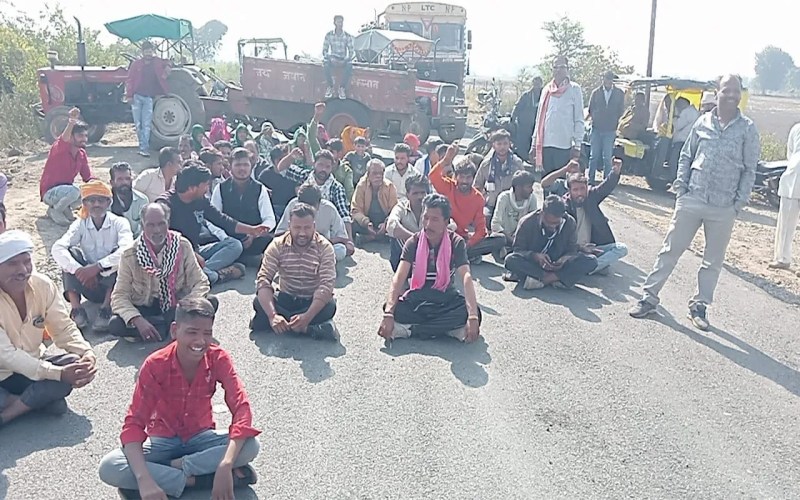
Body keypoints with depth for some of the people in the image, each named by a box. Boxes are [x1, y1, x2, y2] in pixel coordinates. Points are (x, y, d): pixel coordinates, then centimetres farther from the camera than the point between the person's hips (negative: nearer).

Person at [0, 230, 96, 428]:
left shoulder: (43, 285, -10)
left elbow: (64, 328, -5)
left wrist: (87, 353, -27)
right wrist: (58, 374, -36)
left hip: (33, 366, 6)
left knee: (78, 366, -23)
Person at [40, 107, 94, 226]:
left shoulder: (82, 154, 3)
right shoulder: (59, 149, -17)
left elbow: (88, 178, 6)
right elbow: (64, 140, -43)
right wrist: (71, 123, -62)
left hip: (66, 190, 7)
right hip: (50, 193, -7)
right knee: (74, 191, -35)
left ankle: (66, 208, 6)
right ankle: (54, 211, -8)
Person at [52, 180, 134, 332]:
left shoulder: (119, 223, -10)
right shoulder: (80, 224, -2)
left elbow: (127, 249, -30)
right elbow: (57, 248, -18)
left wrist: (97, 266, -36)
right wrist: (80, 270, -32)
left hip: (113, 283, -2)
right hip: (90, 285, 3)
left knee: (120, 257, -28)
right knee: (71, 252, -17)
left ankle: (106, 308, -28)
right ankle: (76, 310, -24)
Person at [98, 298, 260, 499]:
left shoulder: (219, 359, -18)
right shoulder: (154, 365, -21)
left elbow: (241, 407, -28)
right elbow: (134, 423, -24)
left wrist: (225, 466, -42)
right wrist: (145, 481, -39)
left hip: (200, 437, 1)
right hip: (163, 440, 0)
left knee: (250, 445, -30)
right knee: (108, 468, -30)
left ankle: (173, 467, -20)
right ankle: (194, 480, -25)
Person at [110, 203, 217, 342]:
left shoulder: (183, 246, -9)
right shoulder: (130, 255, -11)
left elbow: (200, 282, -8)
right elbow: (119, 296, -12)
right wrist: (138, 320, -31)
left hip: (176, 307, 0)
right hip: (145, 309, 0)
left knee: (211, 301, -26)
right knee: (114, 325, -29)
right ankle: (173, 327, -18)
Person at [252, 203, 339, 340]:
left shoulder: (325, 248, -15)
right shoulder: (277, 246, -11)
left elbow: (327, 285, -26)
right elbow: (263, 280, -21)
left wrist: (307, 317, -41)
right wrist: (273, 315, -38)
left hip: (314, 302, -1)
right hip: (286, 299, 2)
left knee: (329, 306, -34)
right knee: (259, 302, -27)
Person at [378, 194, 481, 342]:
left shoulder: (456, 243, -11)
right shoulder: (413, 242, -10)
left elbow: (466, 277, -24)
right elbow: (399, 277, -21)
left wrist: (473, 317, -40)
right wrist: (388, 313, -37)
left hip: (446, 301, 0)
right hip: (417, 299, 0)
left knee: (472, 311, -32)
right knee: (394, 308, -31)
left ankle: (408, 329, -28)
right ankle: (450, 329, -27)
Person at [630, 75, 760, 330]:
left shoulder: (748, 129, -1)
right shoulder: (703, 122, 4)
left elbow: (749, 170, 1)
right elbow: (686, 156, 11)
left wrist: (739, 203, -4)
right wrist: (680, 187, 2)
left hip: (723, 208, 0)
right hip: (691, 201, 1)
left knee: (713, 260, 9)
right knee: (671, 250, 4)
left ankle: (700, 306, 23)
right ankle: (649, 297, 12)